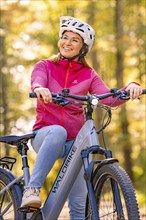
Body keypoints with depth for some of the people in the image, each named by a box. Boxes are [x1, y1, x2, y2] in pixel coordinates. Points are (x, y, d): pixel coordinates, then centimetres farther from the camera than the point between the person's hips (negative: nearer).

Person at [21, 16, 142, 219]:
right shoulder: (45, 67, 3)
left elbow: (109, 98, -11)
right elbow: (37, 81, -21)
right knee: (58, 132, -38)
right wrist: (39, 88, -46)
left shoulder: (88, 76, 6)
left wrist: (131, 87, -31)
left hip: (74, 141, 2)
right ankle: (32, 190, -41)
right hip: (45, 136, -2)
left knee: (79, 200, -6)